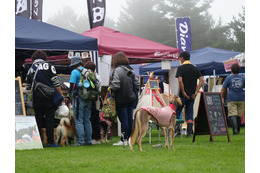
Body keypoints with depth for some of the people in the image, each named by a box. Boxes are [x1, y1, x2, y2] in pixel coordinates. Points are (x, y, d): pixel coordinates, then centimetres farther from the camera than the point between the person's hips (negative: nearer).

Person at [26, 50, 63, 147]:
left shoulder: (30, 69, 10)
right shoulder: (49, 66, 0)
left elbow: (28, 87, 14)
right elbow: (55, 82, -7)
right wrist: (61, 94, -1)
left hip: (36, 99, 3)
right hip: (49, 98, -3)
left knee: (38, 119, 8)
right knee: (49, 119, 0)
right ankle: (50, 142, -2)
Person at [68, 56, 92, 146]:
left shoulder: (75, 72, -9)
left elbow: (72, 85, -15)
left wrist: (70, 93, 2)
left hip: (78, 99, -7)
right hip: (88, 99, 7)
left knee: (79, 121, -4)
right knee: (87, 121, 11)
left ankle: (80, 141, -7)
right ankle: (88, 141, 12)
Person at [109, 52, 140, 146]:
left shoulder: (117, 70, -14)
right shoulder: (131, 70, 9)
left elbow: (115, 85, -20)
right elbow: (137, 84, 11)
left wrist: (110, 88, -1)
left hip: (121, 99, -7)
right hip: (131, 98, 7)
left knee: (123, 119, -5)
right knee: (130, 118, 10)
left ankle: (124, 140, -3)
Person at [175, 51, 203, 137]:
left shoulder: (181, 68, -7)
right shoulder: (195, 68, 9)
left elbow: (180, 80, -21)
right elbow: (201, 80, 1)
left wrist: (183, 92, -15)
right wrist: (196, 92, -1)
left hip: (183, 95, -5)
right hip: (192, 95, 5)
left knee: (177, 112, 6)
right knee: (190, 114, 9)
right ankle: (189, 132, 3)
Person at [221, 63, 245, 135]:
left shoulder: (228, 78, 2)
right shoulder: (243, 78, 9)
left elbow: (223, 89, 2)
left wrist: (222, 98, 11)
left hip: (232, 99, -3)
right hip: (241, 99, 3)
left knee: (232, 115, -8)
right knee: (239, 115, 12)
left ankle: (235, 129, -24)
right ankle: (238, 130, 17)